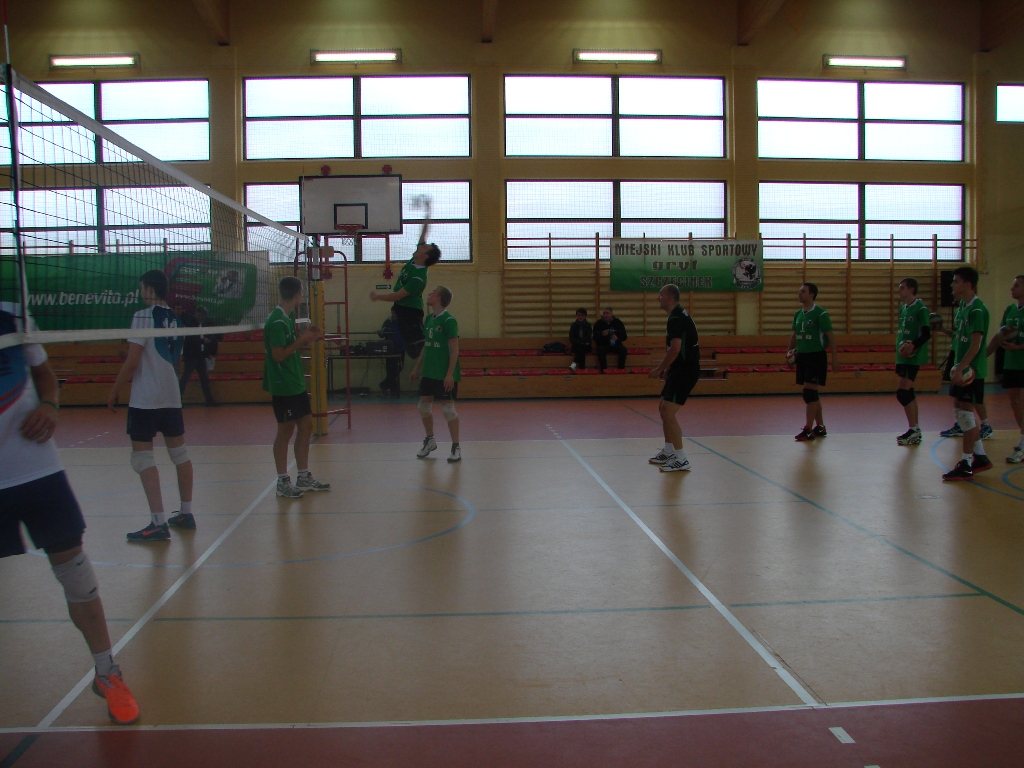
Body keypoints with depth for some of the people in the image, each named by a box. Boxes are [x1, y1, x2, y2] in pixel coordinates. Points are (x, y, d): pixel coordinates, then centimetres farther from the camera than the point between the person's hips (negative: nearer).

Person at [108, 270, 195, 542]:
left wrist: (114, 392, -3)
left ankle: (158, 523, -11)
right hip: (172, 397, 8)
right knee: (179, 453, 13)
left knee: (143, 457, -6)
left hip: (145, 400, -7)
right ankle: (186, 514, 22)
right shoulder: (175, 320, 10)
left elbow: (132, 362, -14)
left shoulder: (143, 316, -11)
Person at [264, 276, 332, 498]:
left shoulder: (287, 318, 12)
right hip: (283, 387, -10)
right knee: (285, 430, -1)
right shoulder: (277, 321, -17)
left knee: (306, 426, 12)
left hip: (296, 384, 10)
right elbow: (278, 355, -21)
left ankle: (304, 477, 22)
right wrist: (302, 340, -17)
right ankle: (283, 482, 10)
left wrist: (306, 339, 7)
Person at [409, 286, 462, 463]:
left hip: (444, 375, -8)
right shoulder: (429, 319, 9)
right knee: (424, 406, 12)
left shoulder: (448, 320, -14)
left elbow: (454, 349, -16)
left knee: (448, 409, -3)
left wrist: (450, 374, -21)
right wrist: (416, 368, 17)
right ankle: (430, 440, 32)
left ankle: (456, 448, 8)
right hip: (428, 373, 8)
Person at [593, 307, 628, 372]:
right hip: (603, 344, -1)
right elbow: (595, 338, -6)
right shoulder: (598, 324, -2)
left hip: (615, 344, 1)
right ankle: (603, 370, -29)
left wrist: (617, 338, -23)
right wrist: (602, 335, -27)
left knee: (623, 350, -27)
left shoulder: (618, 322, 1)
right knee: (601, 350, -34)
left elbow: (624, 336, -1)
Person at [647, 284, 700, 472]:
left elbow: (675, 349, -25)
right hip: (681, 369, 11)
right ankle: (668, 451, 28)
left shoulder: (676, 318, -17)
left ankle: (680, 460, -9)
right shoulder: (679, 315, 16)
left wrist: (659, 369, -17)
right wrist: (668, 368, 18)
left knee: (668, 412, -12)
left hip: (685, 370, -11)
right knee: (663, 408, 18)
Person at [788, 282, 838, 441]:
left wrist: (834, 358, -13)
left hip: (816, 356, -7)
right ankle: (820, 427, 23)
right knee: (811, 395, 12)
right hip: (802, 356, 7)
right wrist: (791, 350, 7)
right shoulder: (798, 314, 10)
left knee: (809, 393, -12)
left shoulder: (820, 313, -11)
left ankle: (808, 429, -9)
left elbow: (830, 336, -11)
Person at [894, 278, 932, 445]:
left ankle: (914, 430, -3)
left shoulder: (920, 309, -12)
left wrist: (912, 346, -30)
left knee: (902, 392, -11)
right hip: (903, 356, 9)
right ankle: (915, 431, 17)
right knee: (908, 393, 10)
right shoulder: (903, 309, 14)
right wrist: (901, 345, 6)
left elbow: (926, 334, -17)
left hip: (914, 357, -9)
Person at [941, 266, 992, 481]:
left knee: (965, 412, -5)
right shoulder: (963, 306, 12)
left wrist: (960, 368, -24)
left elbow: (976, 344, -21)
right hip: (962, 368, 9)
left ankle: (966, 464, 2)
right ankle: (980, 457, 24)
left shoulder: (977, 309, -16)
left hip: (971, 370, -9)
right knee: (962, 411, 14)